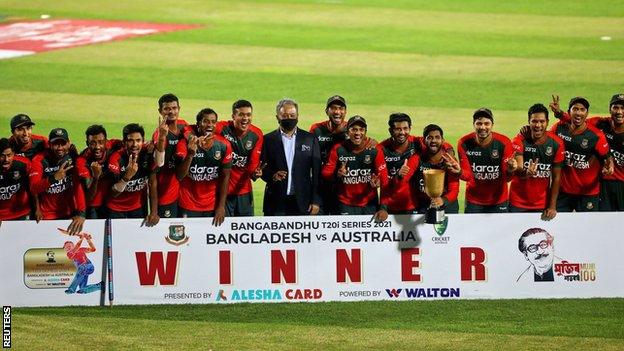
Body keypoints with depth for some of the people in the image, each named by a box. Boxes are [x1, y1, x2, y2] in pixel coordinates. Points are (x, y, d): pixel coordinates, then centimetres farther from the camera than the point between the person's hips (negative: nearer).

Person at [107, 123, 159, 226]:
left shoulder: (148, 154, -16)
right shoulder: (116, 158, -24)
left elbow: (153, 184, -10)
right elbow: (113, 193, -23)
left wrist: (154, 212, -17)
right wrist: (127, 176, -41)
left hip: (139, 207, 2)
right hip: (117, 209, -2)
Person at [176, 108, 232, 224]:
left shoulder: (224, 145, -5)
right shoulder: (185, 144, -12)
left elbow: (225, 177, 1)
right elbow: (180, 176, -16)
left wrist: (221, 206, -2)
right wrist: (190, 154, -31)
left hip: (213, 207, 2)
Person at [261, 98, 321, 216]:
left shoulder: (310, 139, 8)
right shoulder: (269, 140, 8)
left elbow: (316, 172, 5)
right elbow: (262, 169, 7)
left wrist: (316, 201, -2)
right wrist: (272, 176, -16)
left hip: (302, 203, 0)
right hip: (276, 203, 0)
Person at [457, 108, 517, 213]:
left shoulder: (504, 143, -13)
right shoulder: (464, 143, -11)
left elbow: (506, 177, -11)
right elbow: (468, 175, -8)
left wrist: (509, 170, -34)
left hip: (498, 201, -1)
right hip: (473, 202, 1)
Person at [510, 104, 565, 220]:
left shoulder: (556, 144, -4)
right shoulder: (520, 141, -9)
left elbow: (556, 178, 0)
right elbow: (517, 170, -23)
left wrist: (552, 207, -4)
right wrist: (526, 172, -46)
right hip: (518, 204, -1)